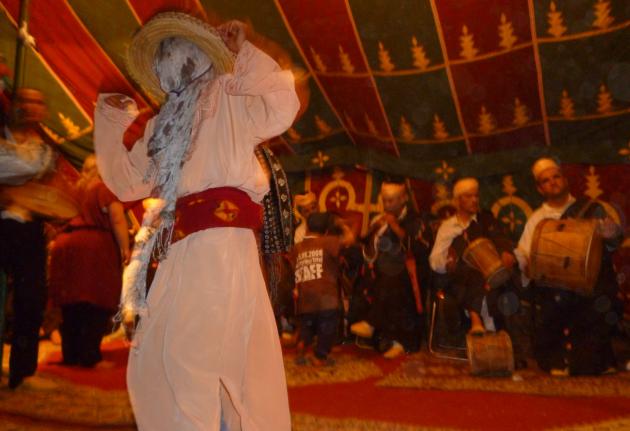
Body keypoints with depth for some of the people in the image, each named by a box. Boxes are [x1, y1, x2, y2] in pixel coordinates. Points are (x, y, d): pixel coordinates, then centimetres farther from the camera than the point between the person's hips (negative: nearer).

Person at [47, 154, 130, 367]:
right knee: (97, 303, -1)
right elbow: (117, 219, -10)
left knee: (72, 304, 12)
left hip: (66, 244, 6)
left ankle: (71, 354, 18)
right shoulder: (105, 187, 1)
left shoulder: (77, 188, 18)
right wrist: (125, 248, -9)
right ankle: (89, 355, -1)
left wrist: (54, 243, 28)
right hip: (95, 245, -6)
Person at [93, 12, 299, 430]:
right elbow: (127, 181, 24)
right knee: (155, 363, 13)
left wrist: (243, 54, -4)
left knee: (189, 356, -8)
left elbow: (281, 108, -11)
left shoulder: (225, 97, 5)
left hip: (217, 247, -8)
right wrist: (111, 121, 23)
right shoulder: (163, 125, 26)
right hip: (181, 253, 9)